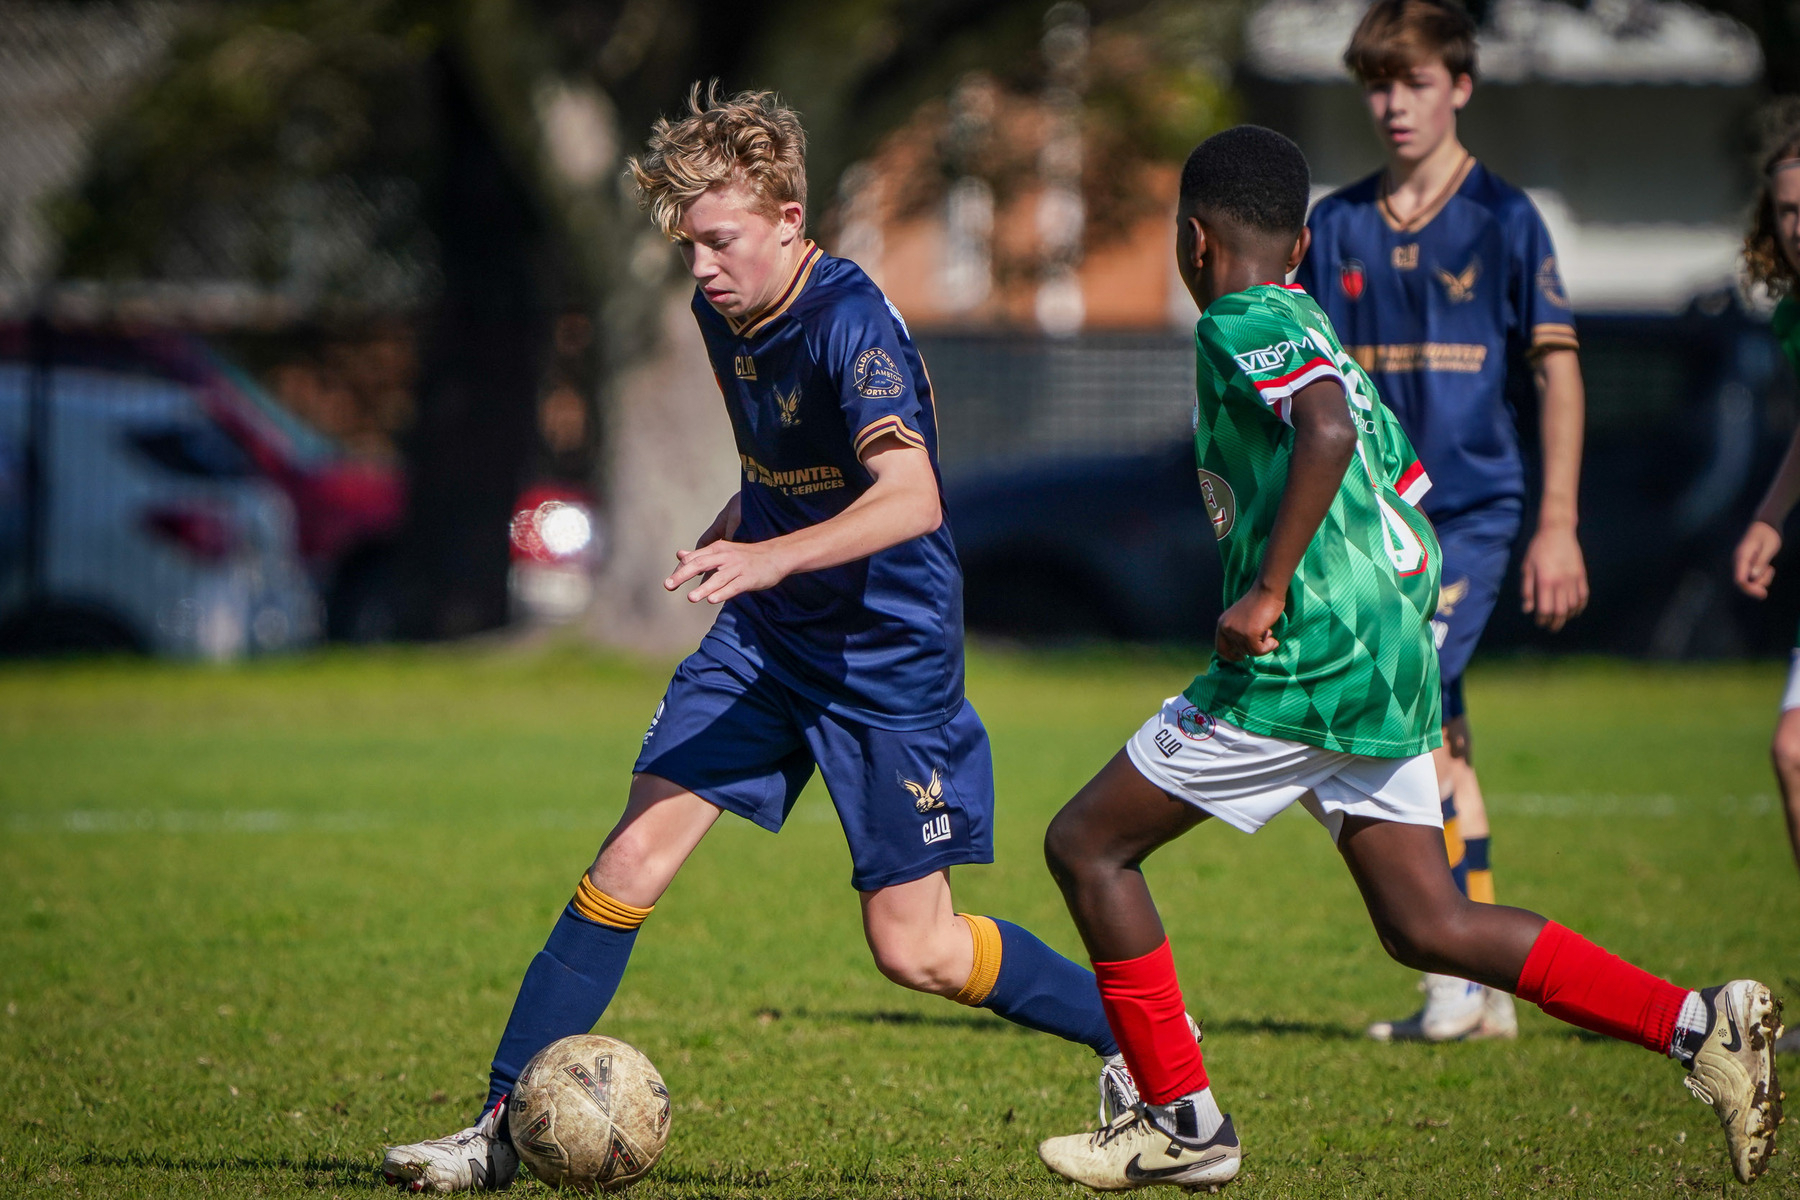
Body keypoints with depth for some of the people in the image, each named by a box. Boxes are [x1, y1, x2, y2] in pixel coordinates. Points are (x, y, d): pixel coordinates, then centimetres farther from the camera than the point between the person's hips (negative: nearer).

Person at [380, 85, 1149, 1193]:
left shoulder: (851, 321, -22)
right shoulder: (724, 313, 3)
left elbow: (911, 497, -37)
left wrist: (771, 556, -48)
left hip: (890, 654, -7)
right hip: (764, 639, 7)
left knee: (916, 950, -3)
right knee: (633, 859, -7)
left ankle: (1139, 1041, 18)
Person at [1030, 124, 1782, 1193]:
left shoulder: (1242, 328, -6)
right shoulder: (1317, 333, 21)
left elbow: (1327, 430, -26)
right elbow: (1414, 518, 25)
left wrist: (1268, 593, -26)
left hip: (1304, 664, -9)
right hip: (1394, 667, 9)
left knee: (1088, 846, 2)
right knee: (1427, 928, 9)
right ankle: (1699, 1025, -1)